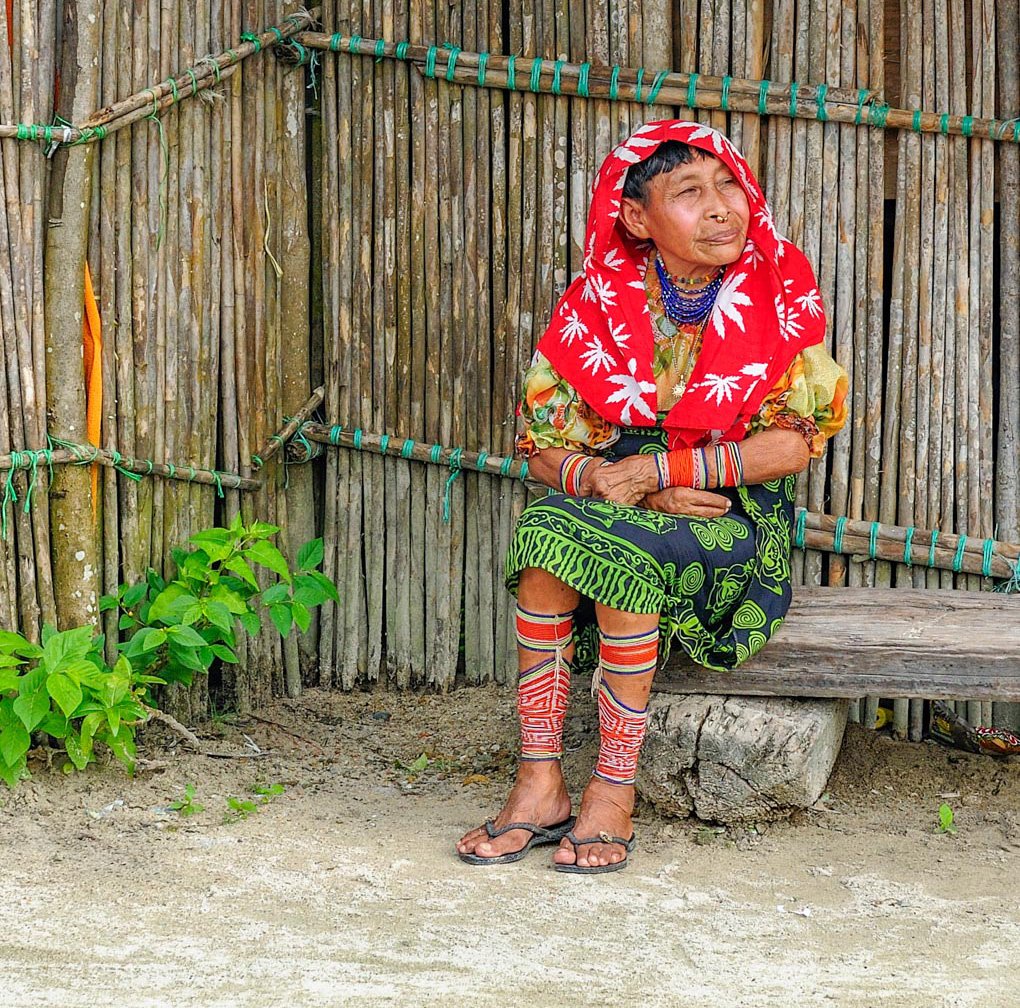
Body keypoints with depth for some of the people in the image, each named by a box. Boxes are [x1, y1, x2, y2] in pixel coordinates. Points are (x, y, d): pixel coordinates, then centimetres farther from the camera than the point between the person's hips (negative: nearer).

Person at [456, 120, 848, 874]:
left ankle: (613, 794, -25)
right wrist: (619, 485, -19)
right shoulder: (601, 302, 2)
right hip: (626, 508, 3)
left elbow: (795, 443, -10)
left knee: (623, 554, -33)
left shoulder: (781, 293, -3)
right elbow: (545, 444, 0)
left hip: (739, 518, -3)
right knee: (545, 534, -30)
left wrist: (656, 468, -19)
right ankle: (540, 784, -26)